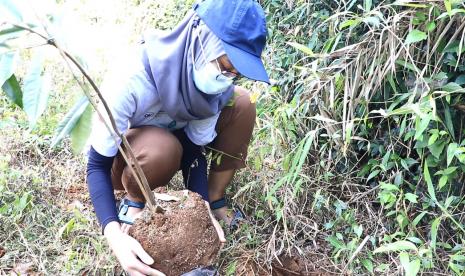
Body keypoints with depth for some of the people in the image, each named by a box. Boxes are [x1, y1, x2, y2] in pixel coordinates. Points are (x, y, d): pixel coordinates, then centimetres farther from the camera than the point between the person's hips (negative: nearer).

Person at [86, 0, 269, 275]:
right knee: (161, 149, -41)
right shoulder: (131, 82, -39)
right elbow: (97, 165, -31)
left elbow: (194, 147, -17)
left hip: (176, 132, 5)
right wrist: (115, 236, -44)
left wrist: (205, 209, -28)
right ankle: (134, 201, -7)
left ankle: (216, 201, -6)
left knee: (242, 104, -17)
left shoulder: (215, 80, -24)